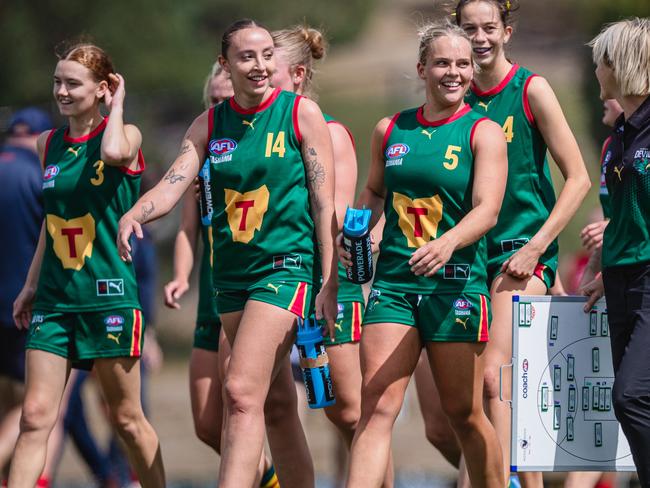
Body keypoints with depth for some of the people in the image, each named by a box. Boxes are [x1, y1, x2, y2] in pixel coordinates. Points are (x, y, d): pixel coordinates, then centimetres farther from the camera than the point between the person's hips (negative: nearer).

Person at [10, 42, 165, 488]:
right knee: (35, 417, -6)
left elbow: (114, 152, -30)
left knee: (127, 419, 5)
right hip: (54, 299, 4)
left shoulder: (126, 134, -4)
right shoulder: (49, 144, 11)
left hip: (108, 296, -4)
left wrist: (117, 105, -12)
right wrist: (31, 284, 20)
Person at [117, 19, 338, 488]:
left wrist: (330, 285, -8)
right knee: (274, 403, 12)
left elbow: (325, 203, -4)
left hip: (285, 265, -5)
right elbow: (173, 185, -2)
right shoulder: (210, 124, 8)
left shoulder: (301, 112, -4)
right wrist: (133, 214, -24)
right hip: (231, 270, 5)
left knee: (241, 391, -19)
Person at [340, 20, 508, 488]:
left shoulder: (483, 133, -2)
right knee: (376, 408, -9)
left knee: (464, 413, 5)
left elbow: (487, 209, -14)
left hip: (457, 283, -3)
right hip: (393, 282, 3)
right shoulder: (390, 130, 11)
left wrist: (447, 243, -32)